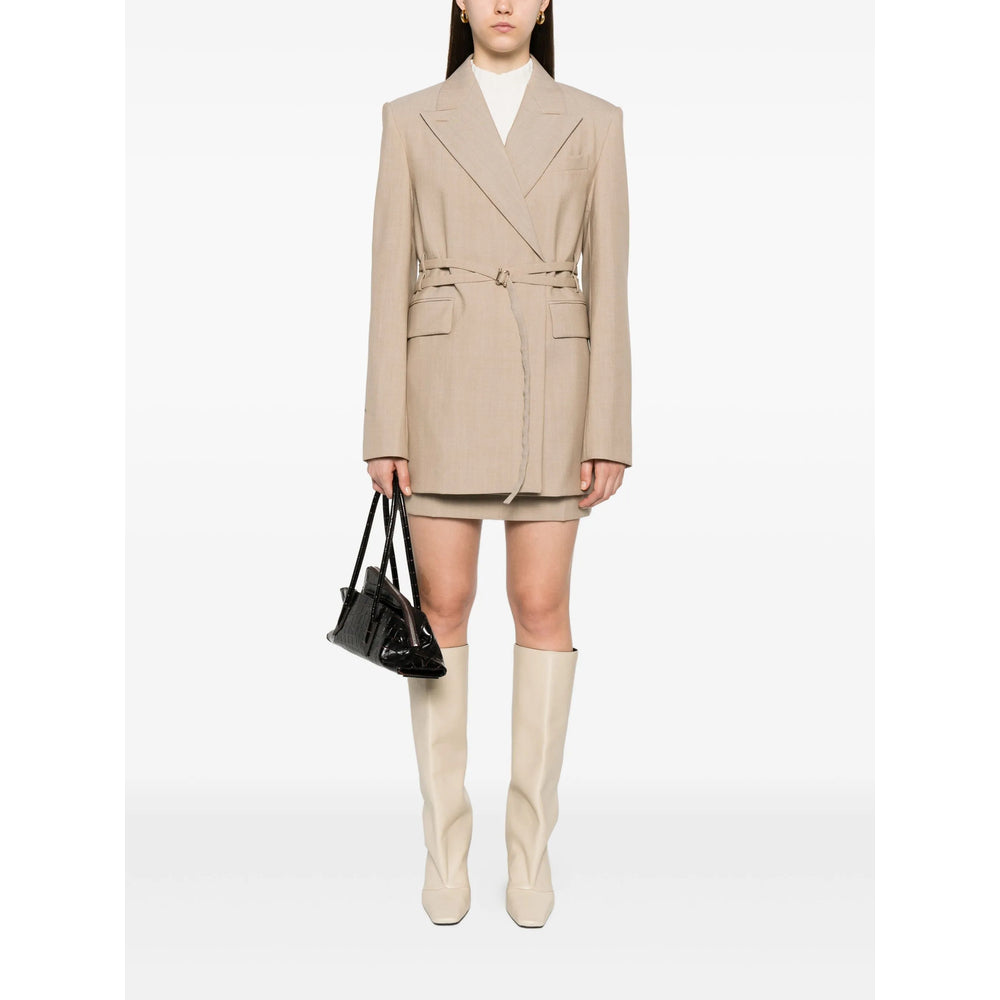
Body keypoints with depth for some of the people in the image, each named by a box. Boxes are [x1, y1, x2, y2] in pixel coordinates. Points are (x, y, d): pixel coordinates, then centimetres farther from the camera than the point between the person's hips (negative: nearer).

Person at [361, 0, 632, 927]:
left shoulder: (592, 121, 9)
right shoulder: (410, 120, 9)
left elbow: (608, 284, 4)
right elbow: (390, 280, 4)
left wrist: (610, 429, -4)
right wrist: (384, 427, -3)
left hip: (549, 386, 0)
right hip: (446, 386, 0)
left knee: (542, 608, -1)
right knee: (441, 606, 0)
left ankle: (532, 845, 14)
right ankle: (445, 843, 15)